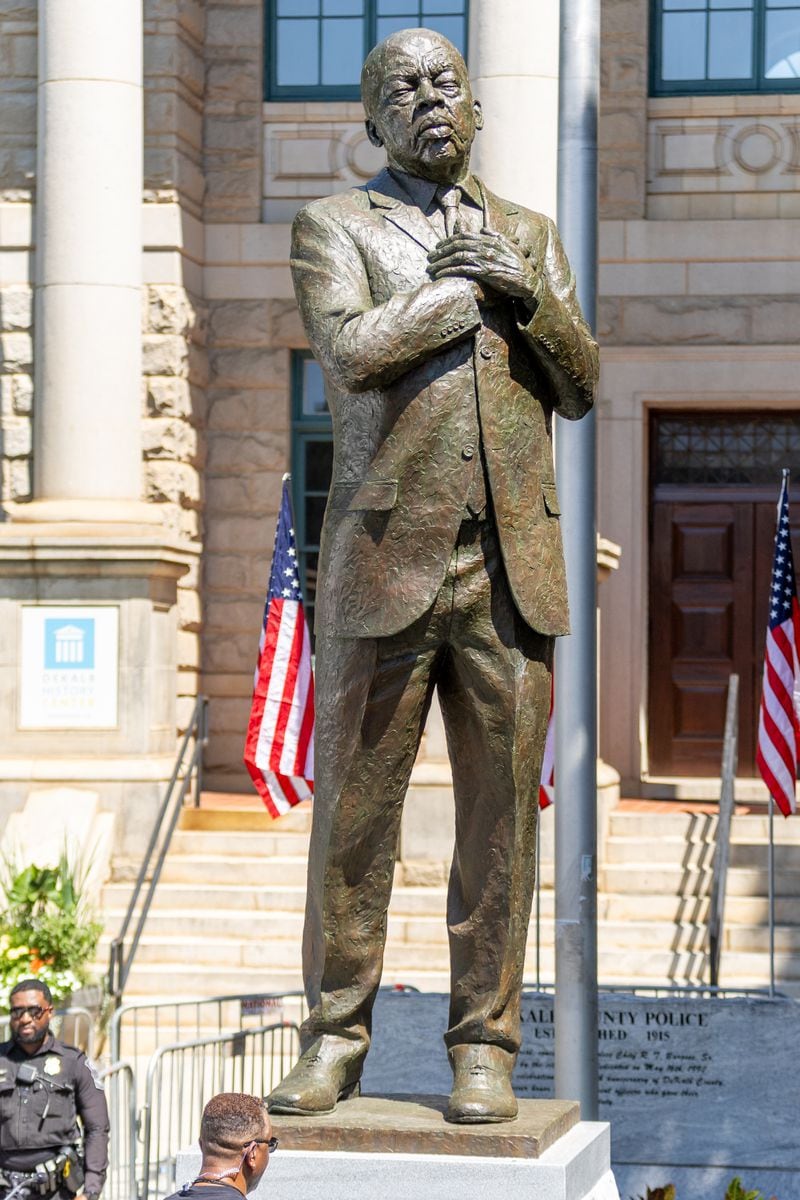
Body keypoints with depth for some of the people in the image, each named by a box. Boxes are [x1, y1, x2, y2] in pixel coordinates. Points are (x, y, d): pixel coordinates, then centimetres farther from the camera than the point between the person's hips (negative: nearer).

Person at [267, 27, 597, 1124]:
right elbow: (353, 350, -11)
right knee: (353, 811, 0)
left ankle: (484, 1045, 9)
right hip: (385, 560, -2)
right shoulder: (335, 226, 8)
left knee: (502, 815, 1)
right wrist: (468, 284, -3)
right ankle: (337, 1035, 11)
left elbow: (580, 387, 10)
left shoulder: (530, 236, 19)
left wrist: (523, 293, -6)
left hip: (512, 569, 3)